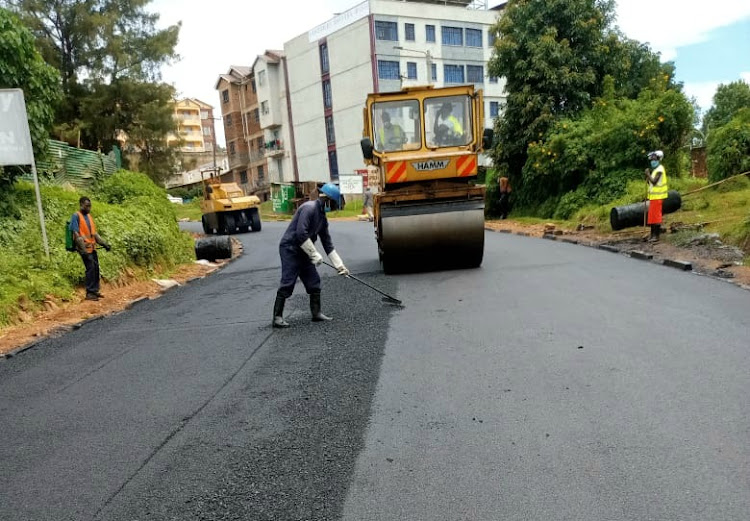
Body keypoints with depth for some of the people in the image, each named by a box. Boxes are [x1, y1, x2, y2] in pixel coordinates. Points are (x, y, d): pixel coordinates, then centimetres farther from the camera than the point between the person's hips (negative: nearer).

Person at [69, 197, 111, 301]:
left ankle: (95, 290, 17)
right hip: (85, 248, -7)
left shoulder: (89, 216, 13)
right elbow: (76, 234, -14)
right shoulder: (76, 216, -9)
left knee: (96, 268, 8)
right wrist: (83, 249, -19)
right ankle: (89, 293, -1)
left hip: (92, 247, 7)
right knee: (90, 268, -8)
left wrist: (104, 243, 12)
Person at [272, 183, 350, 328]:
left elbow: (327, 242, 16)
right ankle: (277, 317, -3)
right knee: (287, 283, -10)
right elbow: (301, 233, -26)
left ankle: (316, 313, 19)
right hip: (290, 249, -9)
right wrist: (315, 254, -19)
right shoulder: (309, 208, -16)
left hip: (302, 251, 9)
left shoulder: (322, 216, 12)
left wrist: (339, 265, 15)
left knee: (314, 281, 9)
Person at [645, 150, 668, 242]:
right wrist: (648, 175, -1)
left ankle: (656, 236, -5)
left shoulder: (659, 169, -13)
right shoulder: (654, 169, 16)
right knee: (652, 215, 14)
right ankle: (652, 234, 21)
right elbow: (650, 182, 14)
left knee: (656, 215, -7)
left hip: (657, 196, -10)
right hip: (653, 195, 10)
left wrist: (648, 174, -13)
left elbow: (654, 182, -22)